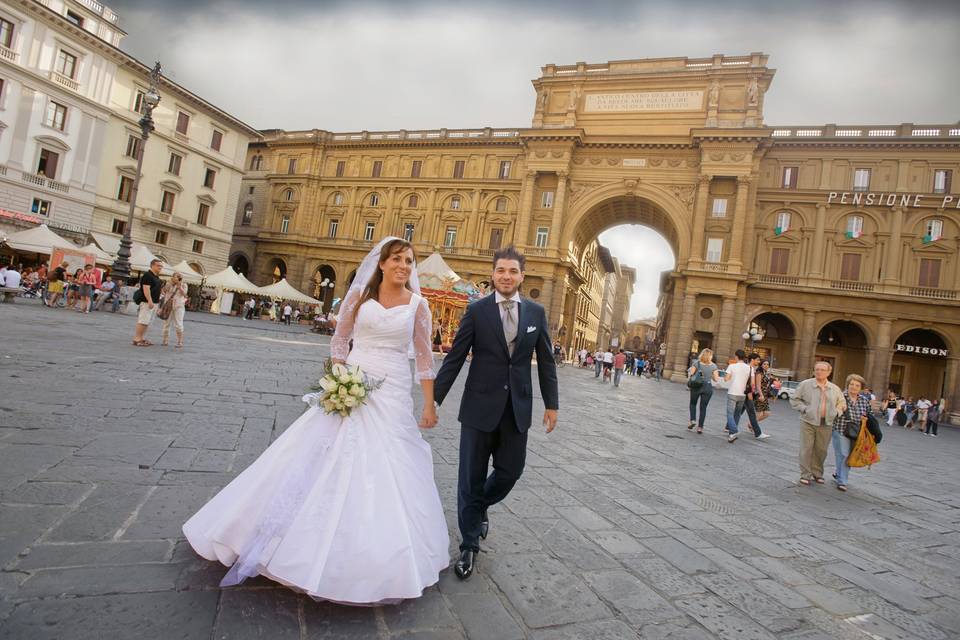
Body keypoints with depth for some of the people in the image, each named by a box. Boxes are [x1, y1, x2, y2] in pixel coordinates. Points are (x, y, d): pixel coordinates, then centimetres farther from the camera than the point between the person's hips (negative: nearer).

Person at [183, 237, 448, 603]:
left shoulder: (417, 304, 0)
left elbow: (424, 357, 1)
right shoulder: (359, 295, 1)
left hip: (392, 395, 0)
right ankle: (307, 535, 31)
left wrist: (429, 405, 0)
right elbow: (339, 341, 7)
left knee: (387, 470, 4)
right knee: (325, 460, 7)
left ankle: (382, 560, 25)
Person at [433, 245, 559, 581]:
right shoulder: (476, 310, -4)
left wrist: (551, 404, 7)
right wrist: (433, 399, -6)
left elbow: (546, 361, 8)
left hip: (517, 407, 3)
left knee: (510, 471, 10)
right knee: (471, 477, 6)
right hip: (480, 405, -2)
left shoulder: (536, 312, 4)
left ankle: (480, 506, 43)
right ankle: (469, 546, 24)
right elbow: (454, 358, -4)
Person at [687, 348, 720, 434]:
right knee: (703, 407, 8)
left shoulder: (696, 363, -5)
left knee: (693, 404, 18)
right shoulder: (714, 366, -1)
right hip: (708, 387, 1)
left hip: (696, 386, -1)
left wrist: (689, 371, 14)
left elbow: (690, 375, -7)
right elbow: (716, 379, 0)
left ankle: (692, 420, 0)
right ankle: (700, 427, 8)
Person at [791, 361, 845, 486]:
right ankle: (805, 475, 8)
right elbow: (794, 400, 2)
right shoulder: (805, 385, -2)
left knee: (821, 450, 9)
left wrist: (836, 412, 3)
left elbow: (842, 403, 21)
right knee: (806, 449, -2)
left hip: (826, 424, 3)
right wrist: (804, 409, -10)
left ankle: (817, 473, 26)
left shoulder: (835, 389, 9)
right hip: (808, 422, -3)